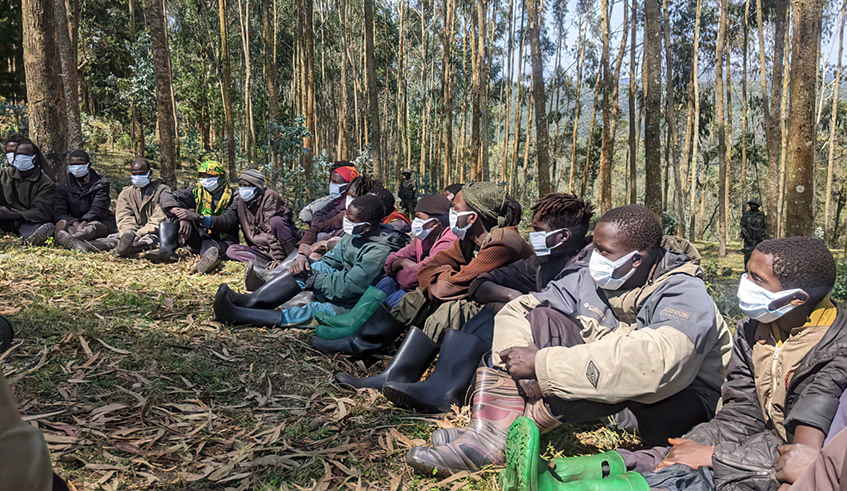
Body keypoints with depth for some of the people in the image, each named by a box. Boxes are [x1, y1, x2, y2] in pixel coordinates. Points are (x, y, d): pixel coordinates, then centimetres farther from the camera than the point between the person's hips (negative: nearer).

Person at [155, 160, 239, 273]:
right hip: (198, 237, 5)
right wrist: (182, 218, -24)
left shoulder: (231, 196, -2)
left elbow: (228, 222, -19)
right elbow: (167, 197, -4)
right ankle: (166, 249, -29)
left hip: (221, 240, -4)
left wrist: (197, 217, -30)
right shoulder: (197, 191, 10)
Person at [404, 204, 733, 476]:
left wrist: (543, 364, -40)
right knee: (536, 316, -12)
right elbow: (517, 310, -7)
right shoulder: (592, 280, -4)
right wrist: (525, 370, -27)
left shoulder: (685, 295, -23)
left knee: (627, 370, -40)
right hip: (604, 403, 6)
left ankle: (510, 434, -26)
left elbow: (651, 362, -43)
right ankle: (491, 429, -27)